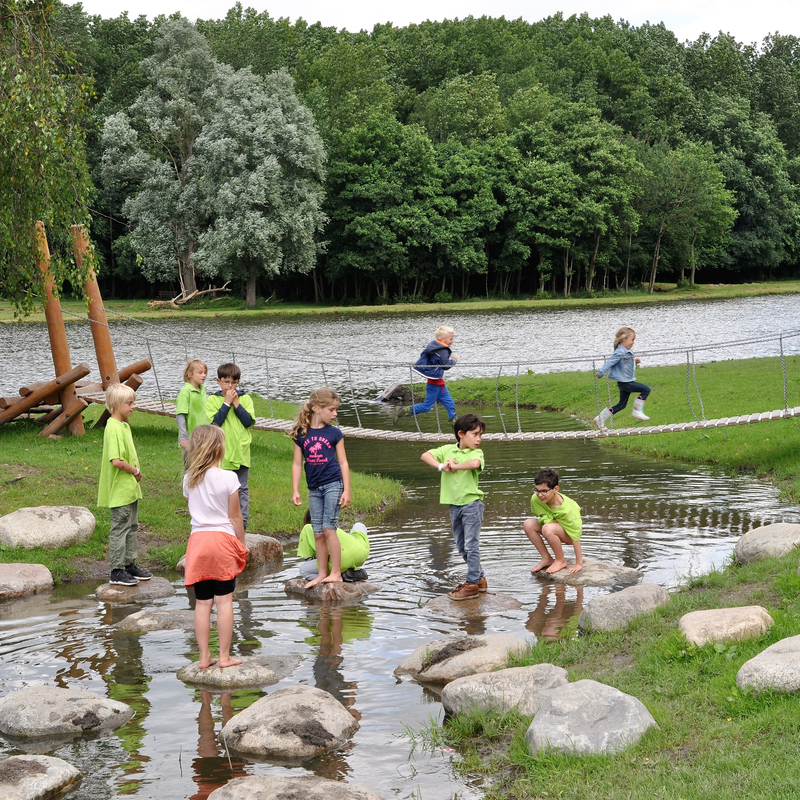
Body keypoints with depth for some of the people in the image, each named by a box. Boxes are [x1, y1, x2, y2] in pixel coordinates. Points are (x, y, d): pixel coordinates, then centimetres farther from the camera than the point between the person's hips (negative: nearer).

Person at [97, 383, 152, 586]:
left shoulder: (124, 425, 11)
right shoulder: (113, 428, -21)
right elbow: (116, 461, -29)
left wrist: (135, 473, 6)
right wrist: (135, 471, -15)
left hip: (130, 489, 10)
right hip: (119, 491, -10)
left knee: (131, 527, 17)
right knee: (120, 529, -2)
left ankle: (130, 564, 28)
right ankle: (117, 571, 6)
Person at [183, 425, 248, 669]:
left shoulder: (189, 479, 4)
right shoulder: (228, 478, -8)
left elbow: (191, 509, 12)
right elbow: (235, 516, -4)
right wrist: (242, 544, 6)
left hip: (198, 539, 4)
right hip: (223, 539, -4)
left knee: (202, 602, 7)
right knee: (224, 600, 2)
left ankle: (204, 656, 9)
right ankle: (224, 656, 4)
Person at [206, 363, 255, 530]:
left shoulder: (245, 399, 4)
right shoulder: (212, 400, -1)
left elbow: (249, 421, -8)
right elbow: (215, 422, -14)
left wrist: (236, 403, -12)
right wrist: (227, 403, -15)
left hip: (241, 453, 2)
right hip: (221, 455, -1)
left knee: (242, 489, 8)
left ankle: (242, 521, 15)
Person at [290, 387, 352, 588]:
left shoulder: (334, 433, -1)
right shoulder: (301, 434, 2)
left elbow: (343, 462, 1)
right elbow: (297, 464, 5)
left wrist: (346, 490, -4)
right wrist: (295, 491, 0)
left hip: (333, 485, -3)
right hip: (314, 489, 3)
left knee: (328, 528, -11)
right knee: (318, 533, 7)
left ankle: (336, 573, -5)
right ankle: (322, 573, 16)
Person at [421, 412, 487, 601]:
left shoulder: (476, 452, -7)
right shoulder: (448, 450, 6)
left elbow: (475, 464, -30)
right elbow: (425, 455, -2)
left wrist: (454, 465, -20)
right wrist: (441, 466, -17)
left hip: (472, 503, -6)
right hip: (454, 505, 6)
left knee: (471, 545, -4)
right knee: (462, 547, 14)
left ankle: (472, 584, 0)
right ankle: (479, 578, 27)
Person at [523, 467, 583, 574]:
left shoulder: (568, 509, -34)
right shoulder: (535, 499, -20)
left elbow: (576, 537, -29)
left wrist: (579, 563, -26)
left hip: (568, 533, -6)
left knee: (548, 528, -36)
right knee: (528, 524, -18)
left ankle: (561, 561, -12)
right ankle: (547, 559, -4)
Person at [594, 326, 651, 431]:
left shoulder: (626, 352, 12)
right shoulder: (620, 353, -19)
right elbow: (610, 362, -21)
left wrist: (635, 362, 9)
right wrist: (601, 372, -21)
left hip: (627, 382, 10)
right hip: (624, 382, -10)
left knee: (622, 404, 16)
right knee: (646, 390, -13)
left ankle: (600, 419, 21)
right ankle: (637, 411, -6)